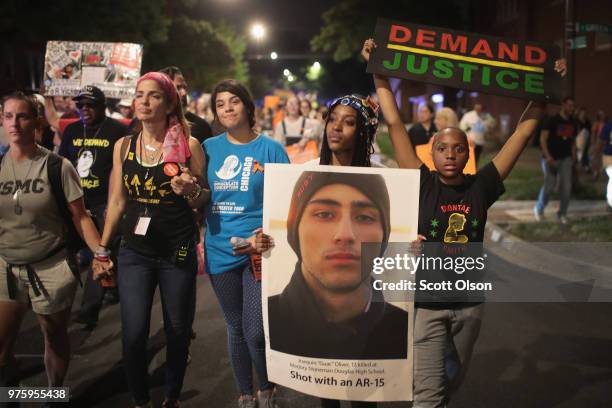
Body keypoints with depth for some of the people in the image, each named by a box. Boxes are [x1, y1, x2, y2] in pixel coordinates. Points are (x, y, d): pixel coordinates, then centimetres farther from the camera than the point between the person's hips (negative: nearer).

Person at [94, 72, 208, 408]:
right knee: (133, 334, -4)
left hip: (178, 252, -1)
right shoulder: (123, 146, 4)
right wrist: (102, 249, 11)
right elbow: (117, 201, 10)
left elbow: (203, 201, 2)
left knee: (178, 331, 9)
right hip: (134, 252, 2)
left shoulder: (189, 146, -5)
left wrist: (190, 191, -20)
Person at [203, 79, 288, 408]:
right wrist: (198, 240, 4)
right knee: (235, 327, 14)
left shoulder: (270, 149, -3)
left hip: (259, 250, -3)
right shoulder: (209, 148, 5)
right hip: (221, 251, 3)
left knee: (255, 331, -6)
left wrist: (269, 236, -20)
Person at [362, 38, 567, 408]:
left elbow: (524, 132, -1)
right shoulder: (422, 184, -8)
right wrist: (379, 73, -10)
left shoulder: (481, 186, -2)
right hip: (425, 298, -3)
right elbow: (395, 123, -10)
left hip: (469, 300, 3)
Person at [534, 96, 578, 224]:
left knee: (566, 187, -3)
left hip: (566, 159, 4)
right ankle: (539, 209, 21)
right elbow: (543, 138, -14)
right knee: (549, 186, -3)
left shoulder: (573, 123, 6)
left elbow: (573, 141, 16)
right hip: (551, 159, -4)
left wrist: (573, 157, 7)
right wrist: (547, 156, -24)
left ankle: (562, 214, 12)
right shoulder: (553, 120, -10)